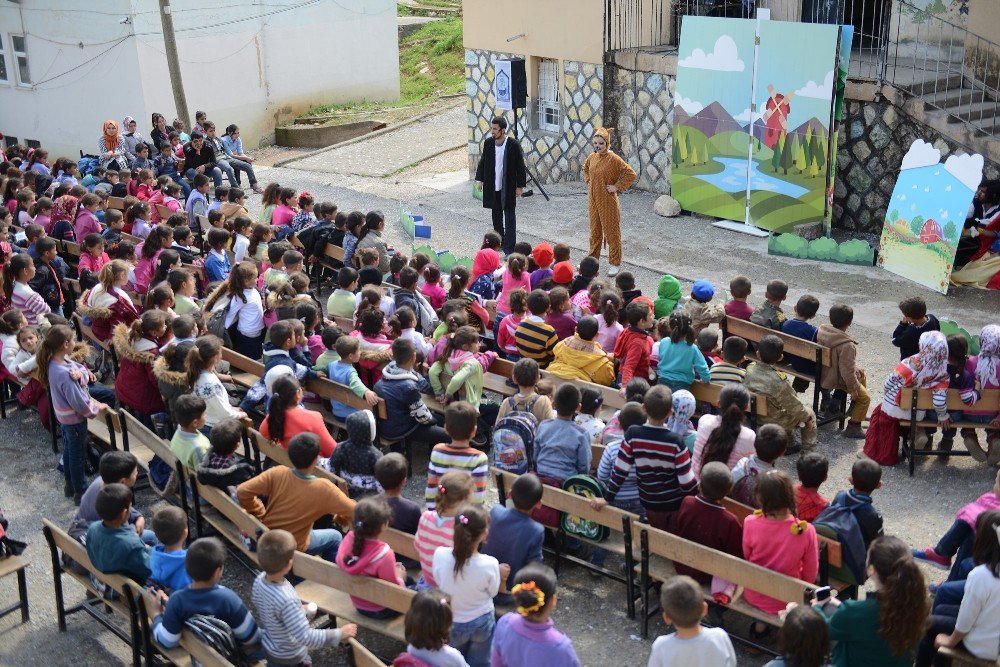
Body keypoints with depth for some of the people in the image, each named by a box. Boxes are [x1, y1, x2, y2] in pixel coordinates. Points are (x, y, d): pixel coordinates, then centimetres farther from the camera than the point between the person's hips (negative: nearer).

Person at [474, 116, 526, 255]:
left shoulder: (514, 145, -12)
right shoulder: (488, 143, 0)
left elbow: (520, 167, -6)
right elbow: (482, 162, 12)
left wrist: (520, 186, -6)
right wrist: (479, 179, 9)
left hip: (508, 188, -4)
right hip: (492, 187, 4)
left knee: (509, 218, 0)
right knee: (496, 217, 15)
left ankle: (509, 248, 3)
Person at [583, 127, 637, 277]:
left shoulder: (613, 159, -16)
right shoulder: (592, 157, 4)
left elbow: (631, 174, -19)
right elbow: (585, 169, 27)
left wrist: (617, 187, -16)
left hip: (608, 202, -6)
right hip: (593, 200, 6)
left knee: (611, 231, 2)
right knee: (595, 231, 16)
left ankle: (615, 263, 11)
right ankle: (593, 259, 28)